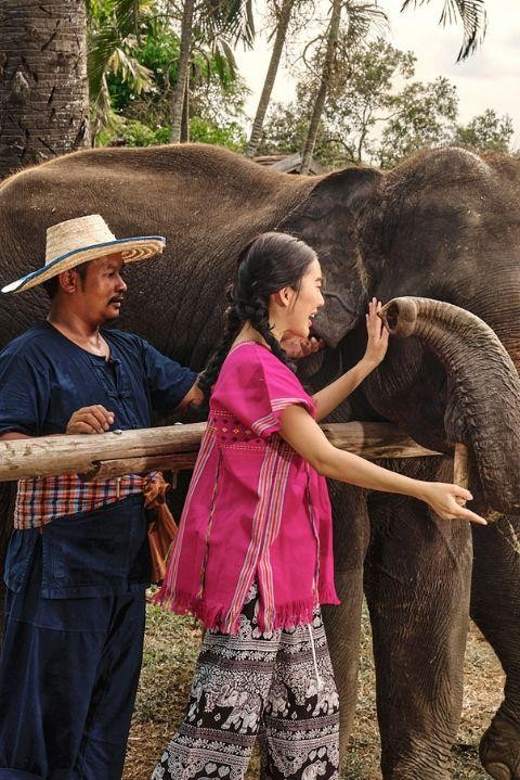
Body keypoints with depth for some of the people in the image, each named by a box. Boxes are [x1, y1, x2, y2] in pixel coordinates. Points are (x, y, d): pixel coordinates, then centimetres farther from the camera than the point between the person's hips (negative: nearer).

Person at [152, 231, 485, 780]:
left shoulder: (254, 358, 14)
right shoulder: (257, 364, -17)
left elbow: (303, 420, 25)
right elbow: (323, 456, -17)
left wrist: (369, 362, 26)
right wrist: (424, 491, -12)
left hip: (285, 561, 10)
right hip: (253, 564, -10)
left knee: (307, 709, 15)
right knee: (226, 712, -3)